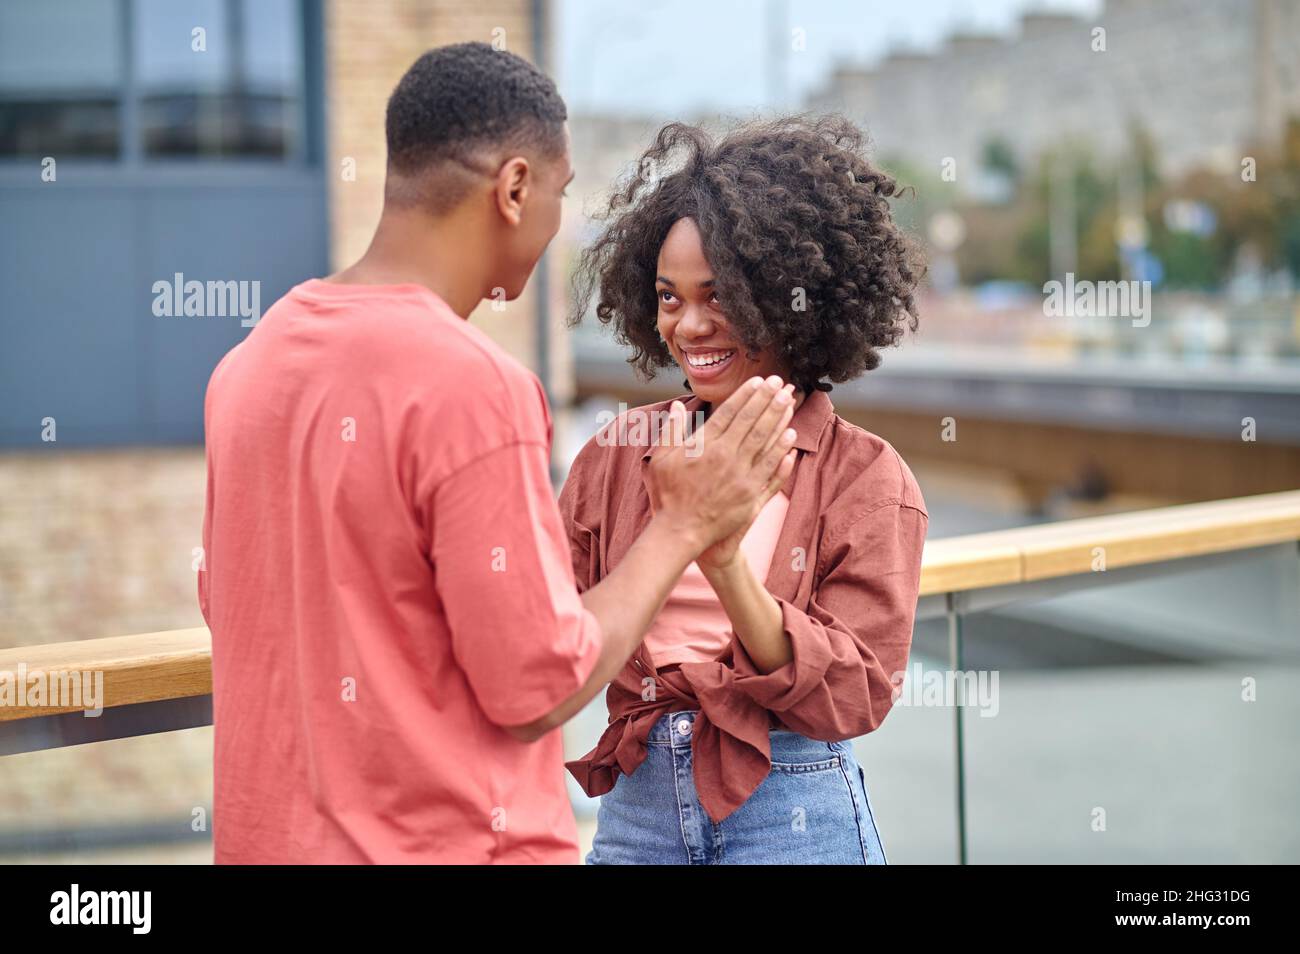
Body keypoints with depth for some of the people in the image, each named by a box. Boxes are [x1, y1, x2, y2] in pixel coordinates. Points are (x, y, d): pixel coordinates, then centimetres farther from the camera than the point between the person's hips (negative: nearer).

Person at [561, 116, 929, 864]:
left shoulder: (867, 478, -5)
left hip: (791, 816, -3)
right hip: (636, 804, 3)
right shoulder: (625, 451, 4)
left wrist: (727, 566, -24)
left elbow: (853, 697, -12)